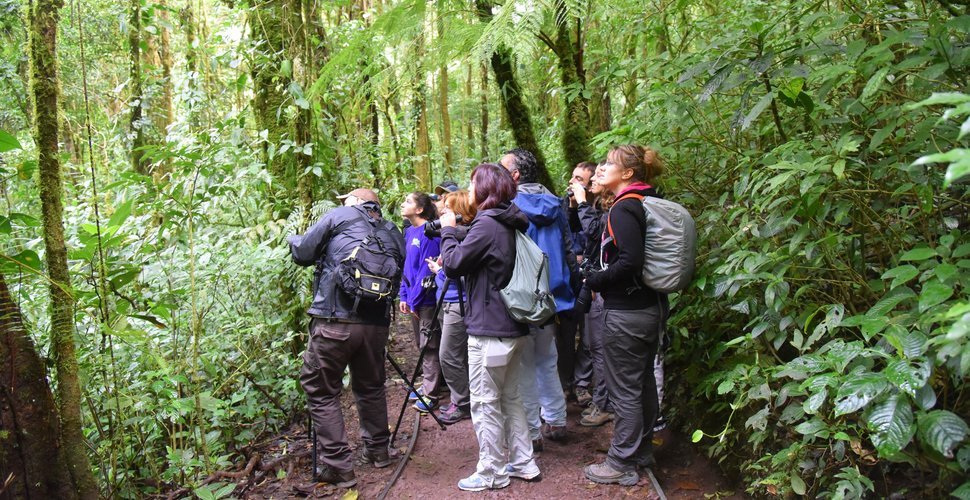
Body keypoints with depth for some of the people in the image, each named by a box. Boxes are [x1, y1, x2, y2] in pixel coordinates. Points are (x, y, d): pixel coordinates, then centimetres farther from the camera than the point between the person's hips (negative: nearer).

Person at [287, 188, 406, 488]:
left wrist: (292, 239, 28)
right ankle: (378, 450, 35)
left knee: (321, 392, 6)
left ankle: (339, 467, 5)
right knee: (370, 386, 24)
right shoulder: (393, 233, 19)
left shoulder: (341, 215, 6)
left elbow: (302, 254, 7)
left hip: (335, 321, -5)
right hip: (376, 323, 5)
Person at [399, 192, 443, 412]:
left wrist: (415, 299, -16)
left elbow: (427, 270, -20)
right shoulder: (409, 232, 10)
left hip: (426, 300, -9)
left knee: (430, 348, 0)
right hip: (414, 300, 9)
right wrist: (404, 296, 11)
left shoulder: (429, 233, -17)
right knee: (421, 345, 18)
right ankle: (427, 385, 31)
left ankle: (431, 394, 8)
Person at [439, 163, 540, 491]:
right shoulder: (511, 224, 12)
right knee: (510, 397, 17)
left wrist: (447, 230, -1)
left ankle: (491, 473, 11)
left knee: (485, 403, 1)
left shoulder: (487, 224, -17)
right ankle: (523, 463, 25)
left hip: (489, 330, -9)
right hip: (513, 327, 9)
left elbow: (454, 265, -14)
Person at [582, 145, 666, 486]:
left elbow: (630, 262, -26)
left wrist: (594, 281, -13)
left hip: (626, 311, -9)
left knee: (624, 388, 1)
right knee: (643, 382, 18)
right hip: (651, 307, 9)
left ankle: (622, 464, 13)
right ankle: (642, 452, 32)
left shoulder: (624, 208, -17)